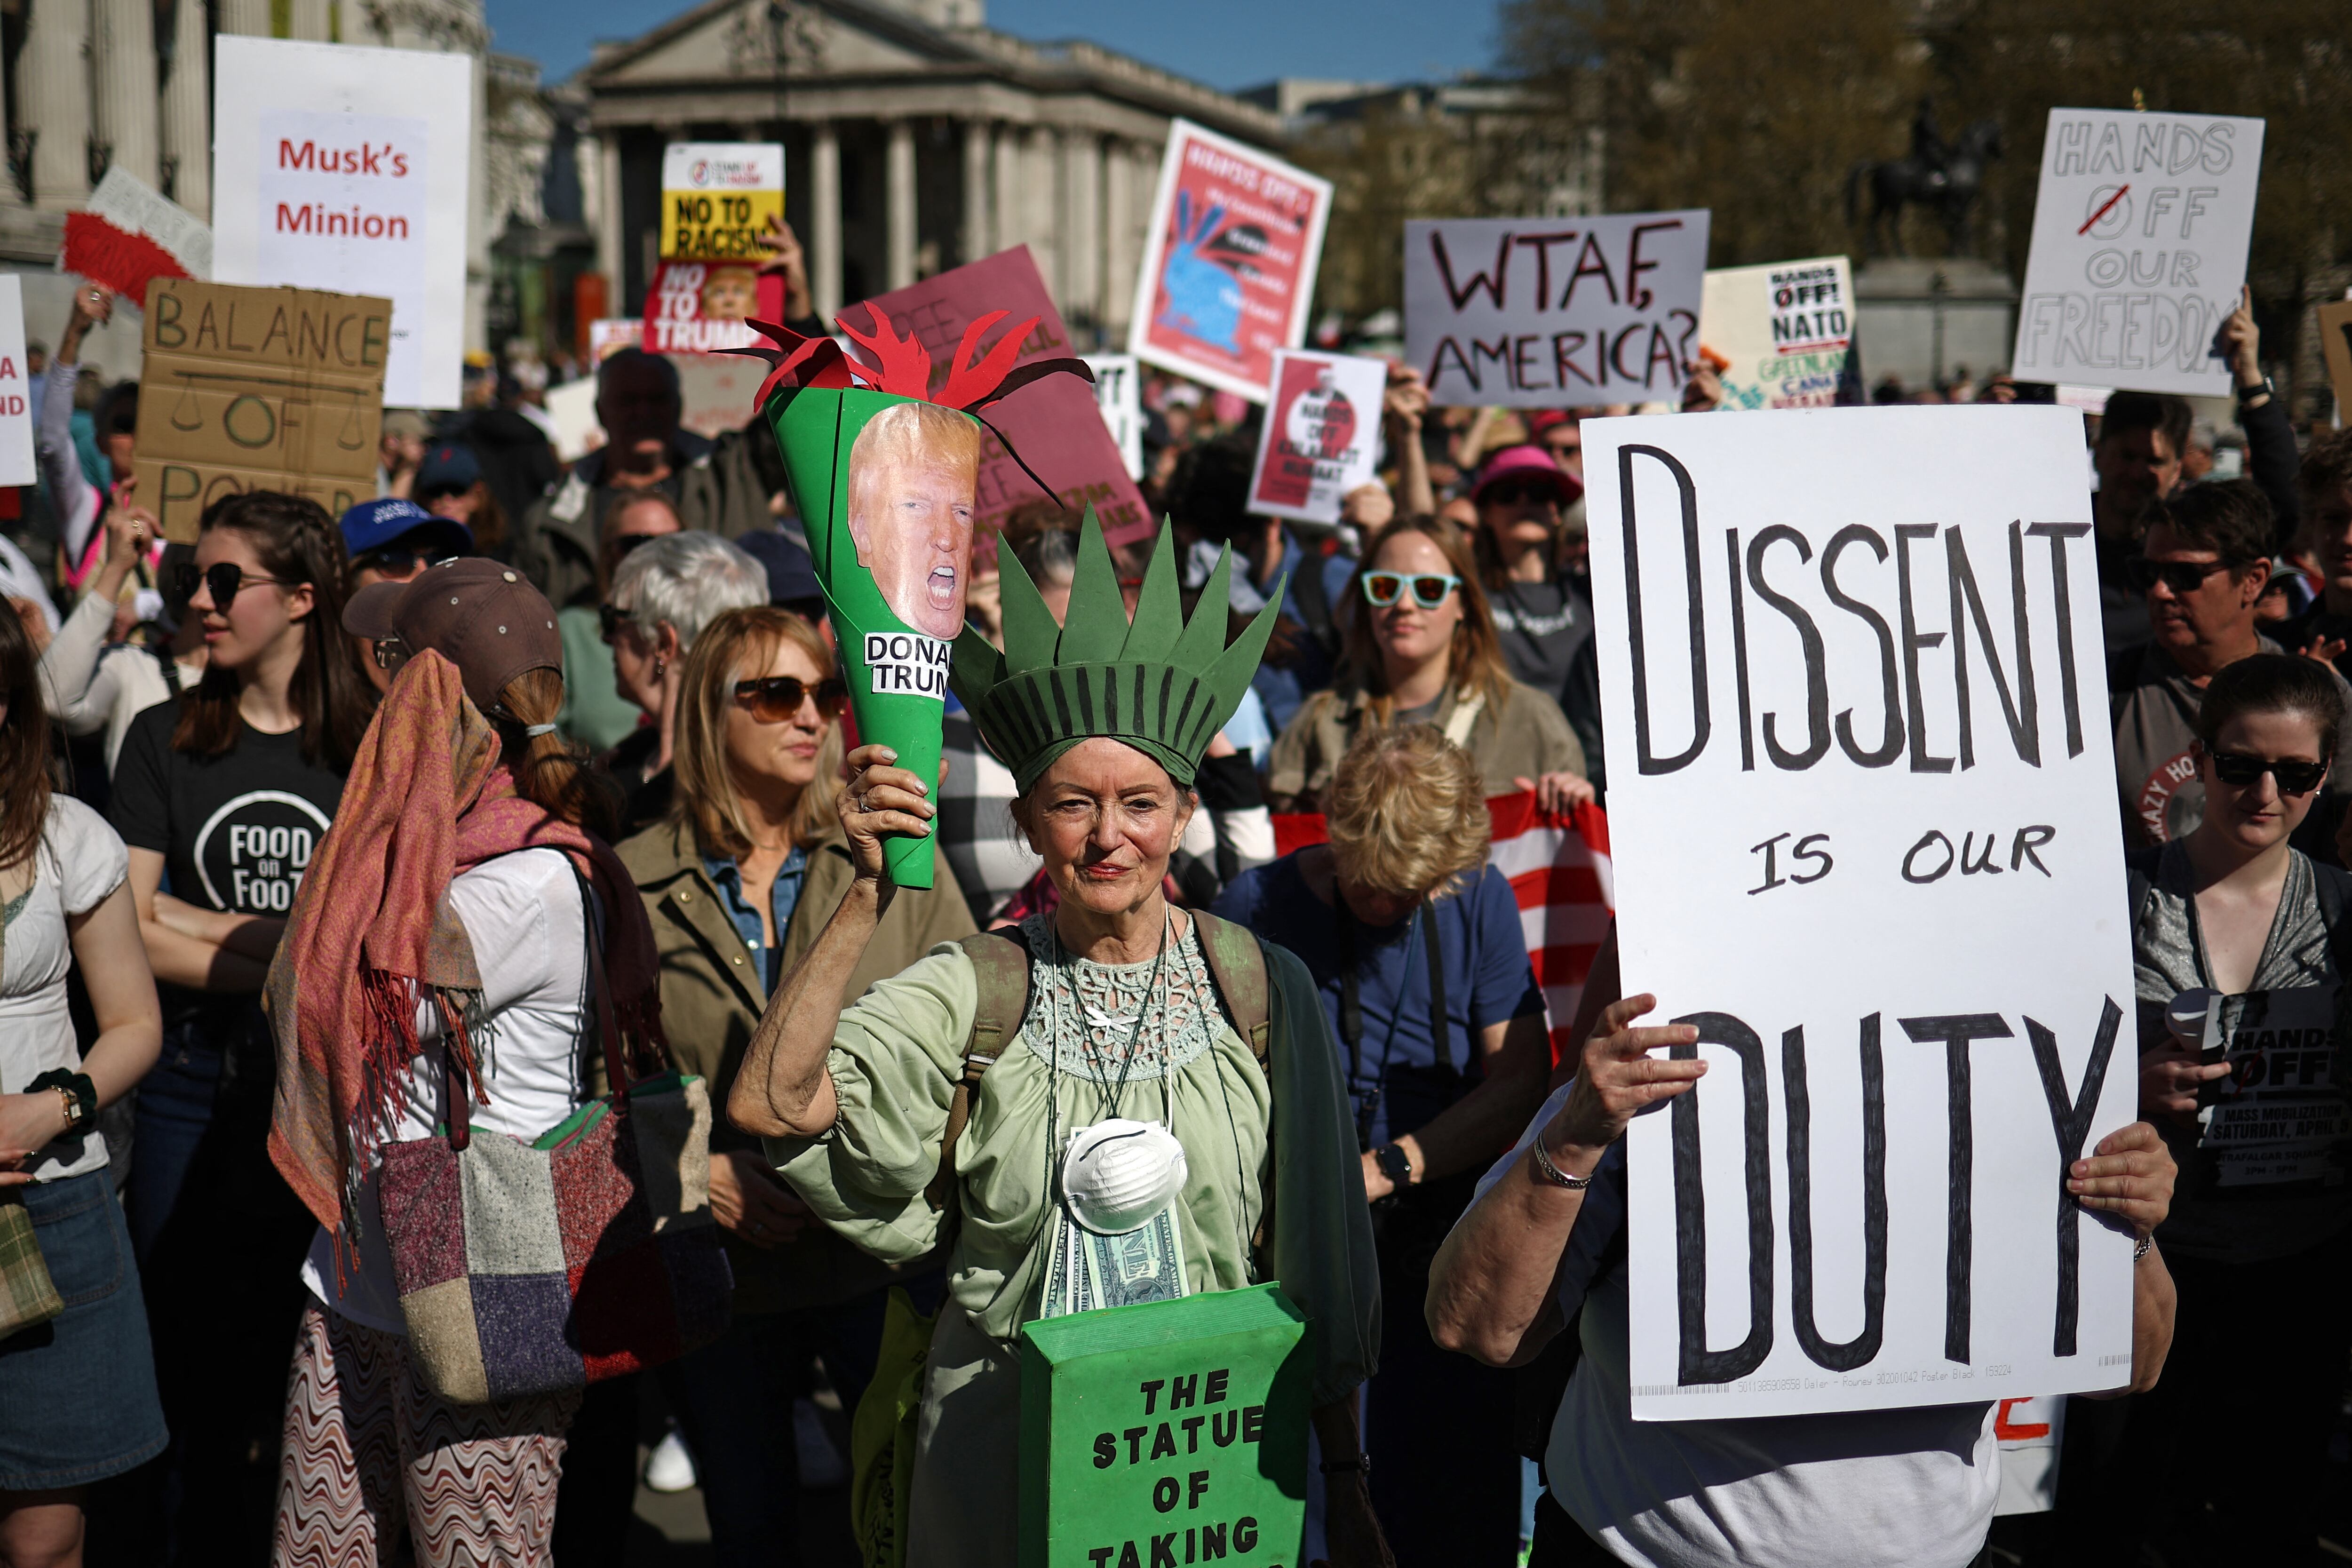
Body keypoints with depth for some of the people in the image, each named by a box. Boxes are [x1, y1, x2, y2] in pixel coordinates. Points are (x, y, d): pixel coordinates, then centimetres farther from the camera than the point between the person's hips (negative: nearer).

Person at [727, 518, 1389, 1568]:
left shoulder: (1259, 989, -5)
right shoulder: (976, 994, -8)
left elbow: (1313, 1245, 1)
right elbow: (771, 1105, -23)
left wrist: (1343, 1477, 3)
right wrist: (868, 894, -28)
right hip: (1004, 1435, 0)